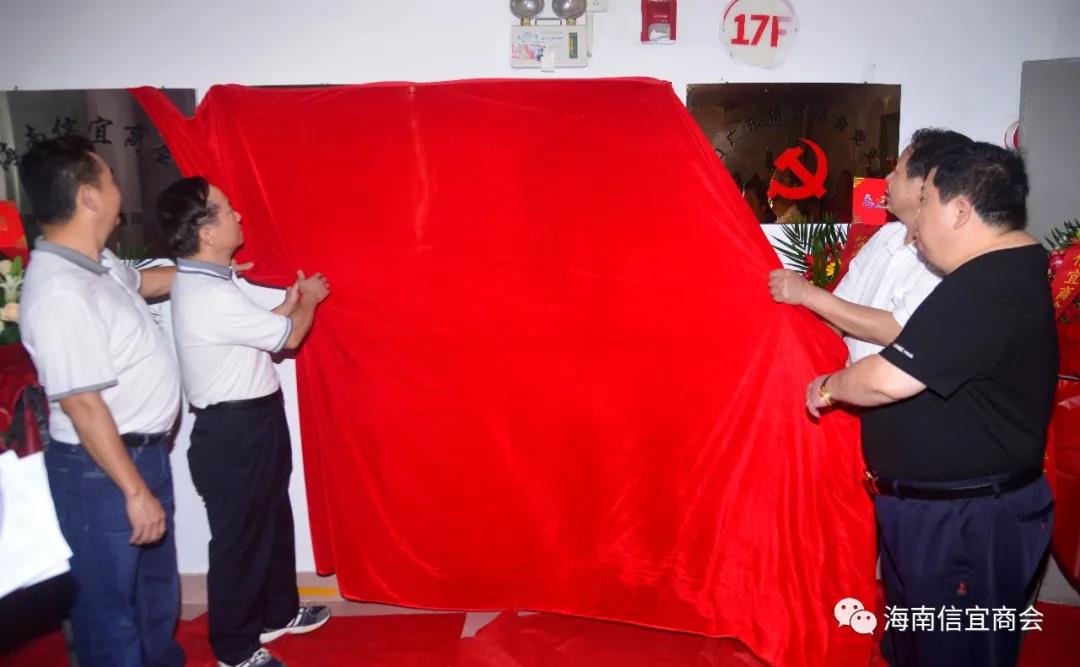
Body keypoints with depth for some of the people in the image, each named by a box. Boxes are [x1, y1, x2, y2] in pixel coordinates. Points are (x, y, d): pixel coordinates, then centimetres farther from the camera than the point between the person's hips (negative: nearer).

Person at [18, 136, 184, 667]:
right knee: (110, 600, 9)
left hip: (143, 449, 10)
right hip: (101, 468, -10)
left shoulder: (94, 261, 2)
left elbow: (140, 283, 27)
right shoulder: (61, 293, -28)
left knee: (157, 579, 26)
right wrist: (134, 490, -22)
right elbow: (82, 406, -27)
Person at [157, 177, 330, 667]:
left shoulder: (200, 283, 6)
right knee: (240, 537, 6)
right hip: (234, 431, -10)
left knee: (273, 520, 22)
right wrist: (309, 300, 2)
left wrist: (289, 303, 8)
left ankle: (279, 612, 41)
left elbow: (257, 333, 16)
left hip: (250, 422, 10)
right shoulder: (212, 297, -26)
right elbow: (288, 337, -16)